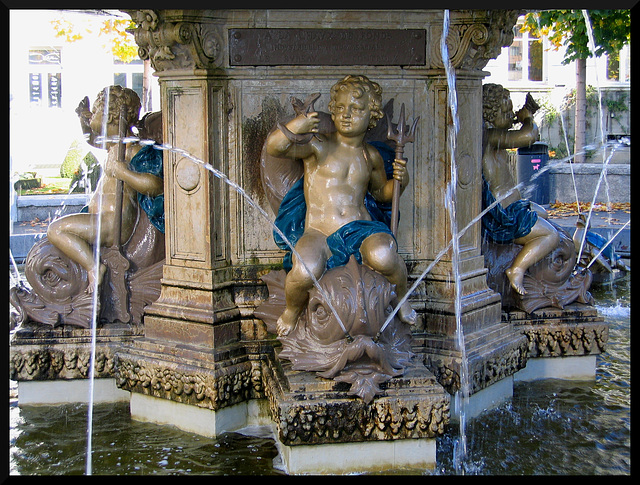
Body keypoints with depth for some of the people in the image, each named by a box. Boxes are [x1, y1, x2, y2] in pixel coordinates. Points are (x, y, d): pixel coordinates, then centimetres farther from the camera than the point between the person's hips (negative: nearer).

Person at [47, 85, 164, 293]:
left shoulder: (134, 150, -18)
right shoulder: (114, 144, 13)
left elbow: (155, 185, -30)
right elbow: (92, 139, 36)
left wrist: (121, 171, -31)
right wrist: (84, 118, 18)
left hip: (114, 223, -11)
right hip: (102, 220, 11)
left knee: (56, 229, -23)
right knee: (57, 228, 28)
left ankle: (93, 267, -18)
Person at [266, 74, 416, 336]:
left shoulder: (371, 156, 15)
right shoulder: (318, 145, 1)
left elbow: (381, 192, 32)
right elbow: (274, 147, -15)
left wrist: (399, 181, 9)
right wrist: (293, 127, -37)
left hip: (361, 228, 2)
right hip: (318, 234, -2)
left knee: (382, 255, -35)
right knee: (305, 272, -37)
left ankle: (401, 298, 1)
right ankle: (292, 310, 1)